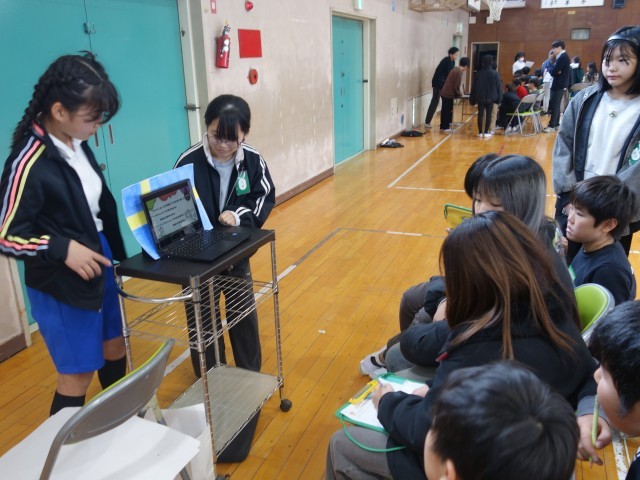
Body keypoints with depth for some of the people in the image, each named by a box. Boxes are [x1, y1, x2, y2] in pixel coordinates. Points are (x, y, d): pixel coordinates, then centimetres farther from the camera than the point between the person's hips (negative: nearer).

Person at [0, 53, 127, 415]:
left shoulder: (77, 144, -2)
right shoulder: (29, 164, -23)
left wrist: (116, 252, 6)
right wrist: (62, 249, -27)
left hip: (100, 261, 8)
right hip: (61, 284, -7)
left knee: (115, 348, 22)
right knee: (78, 374, 6)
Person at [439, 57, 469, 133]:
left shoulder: (455, 69, 11)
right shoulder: (459, 72, -17)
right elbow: (456, 86, -18)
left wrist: (460, 92, 15)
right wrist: (460, 94, -2)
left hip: (445, 93, 9)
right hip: (449, 94, -9)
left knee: (444, 110, 14)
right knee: (448, 111, 0)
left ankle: (442, 127, 21)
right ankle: (446, 128, 6)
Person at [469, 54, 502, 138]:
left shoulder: (478, 74, -1)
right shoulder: (495, 74, -4)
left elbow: (473, 87, 4)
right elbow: (498, 87, -2)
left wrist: (472, 99, 11)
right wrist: (498, 98, 5)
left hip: (480, 98, 1)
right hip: (490, 98, -1)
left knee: (480, 114, 5)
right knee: (488, 115, 3)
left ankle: (480, 132, 5)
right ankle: (486, 132, 2)